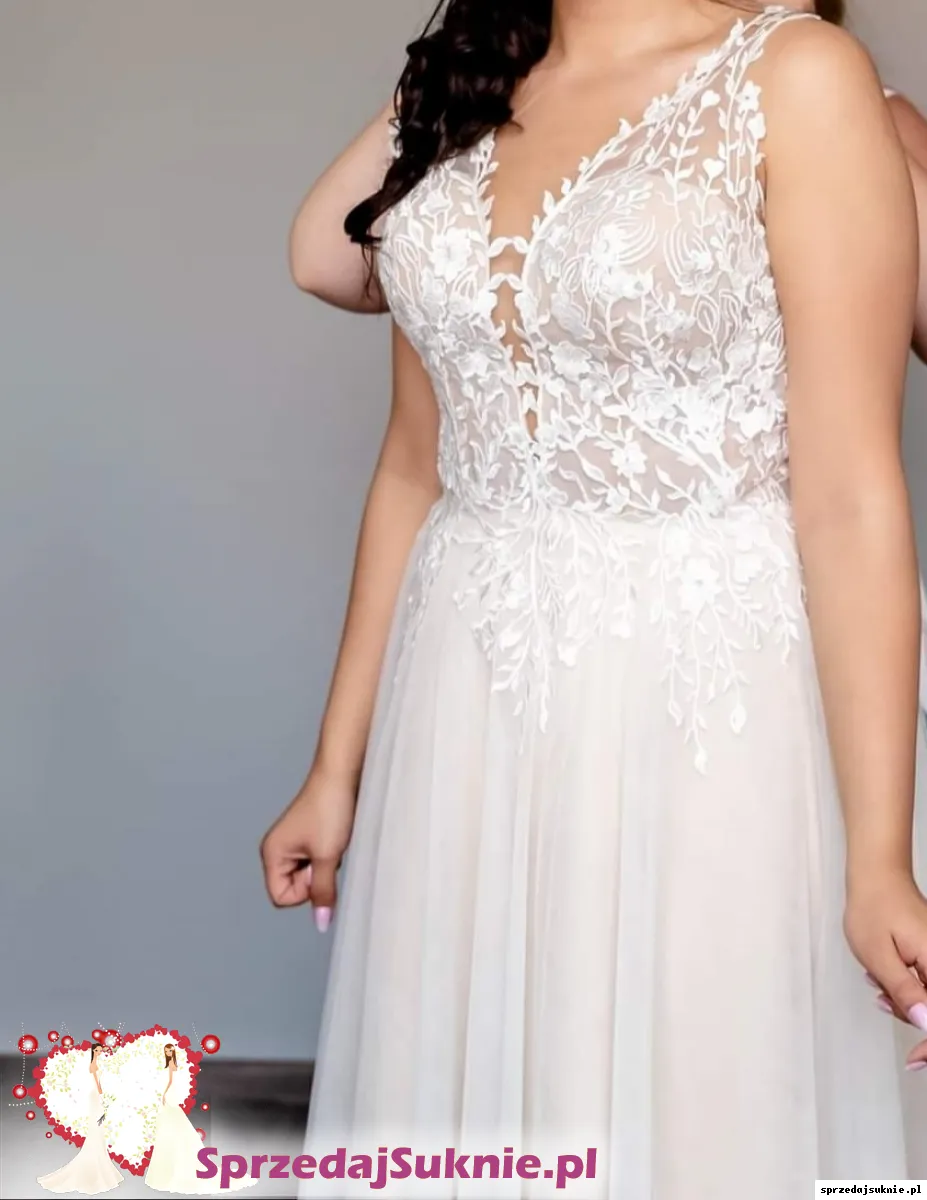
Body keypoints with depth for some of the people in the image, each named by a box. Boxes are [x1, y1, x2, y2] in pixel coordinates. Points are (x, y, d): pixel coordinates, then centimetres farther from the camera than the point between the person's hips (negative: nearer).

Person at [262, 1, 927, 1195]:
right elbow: (413, 469, 11)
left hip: (697, 702, -5)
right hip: (465, 709, 5)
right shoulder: (464, 100, 9)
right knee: (456, 1096, 15)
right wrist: (338, 766, 10)